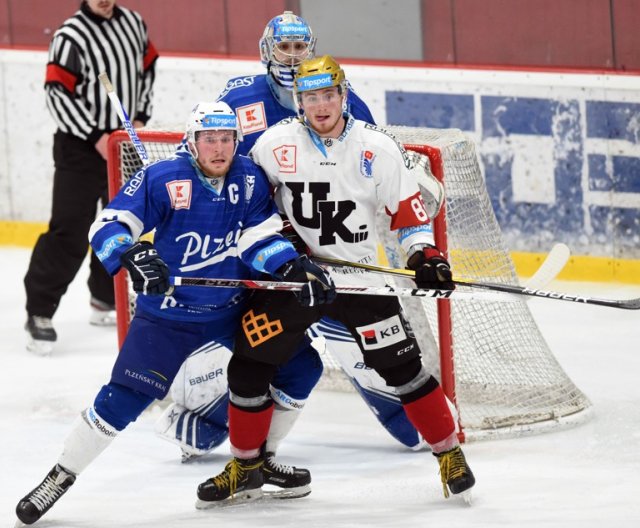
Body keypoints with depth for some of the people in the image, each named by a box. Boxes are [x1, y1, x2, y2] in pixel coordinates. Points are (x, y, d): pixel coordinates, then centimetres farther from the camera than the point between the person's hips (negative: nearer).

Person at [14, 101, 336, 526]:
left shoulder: (250, 180, -5)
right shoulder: (162, 180, -16)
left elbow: (261, 238, -5)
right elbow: (108, 226, -18)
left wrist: (296, 268, -22)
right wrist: (133, 255, -37)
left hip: (233, 311, 4)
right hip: (167, 313, -4)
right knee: (122, 400, -7)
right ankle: (61, 476, 9)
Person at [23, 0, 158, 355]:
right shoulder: (71, 36, -17)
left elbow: (146, 69, 17)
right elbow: (58, 94, -20)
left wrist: (139, 117, 7)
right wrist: (96, 136, -20)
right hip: (80, 147, -7)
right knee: (69, 232, -12)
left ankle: (105, 301, 31)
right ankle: (39, 312, -7)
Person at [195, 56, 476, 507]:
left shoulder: (378, 148, -7)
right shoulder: (275, 144, -6)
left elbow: (407, 208, -1)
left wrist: (424, 254, -14)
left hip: (359, 279, -1)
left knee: (401, 366, -5)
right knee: (249, 366, -3)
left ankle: (449, 453, 11)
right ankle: (246, 467, 15)